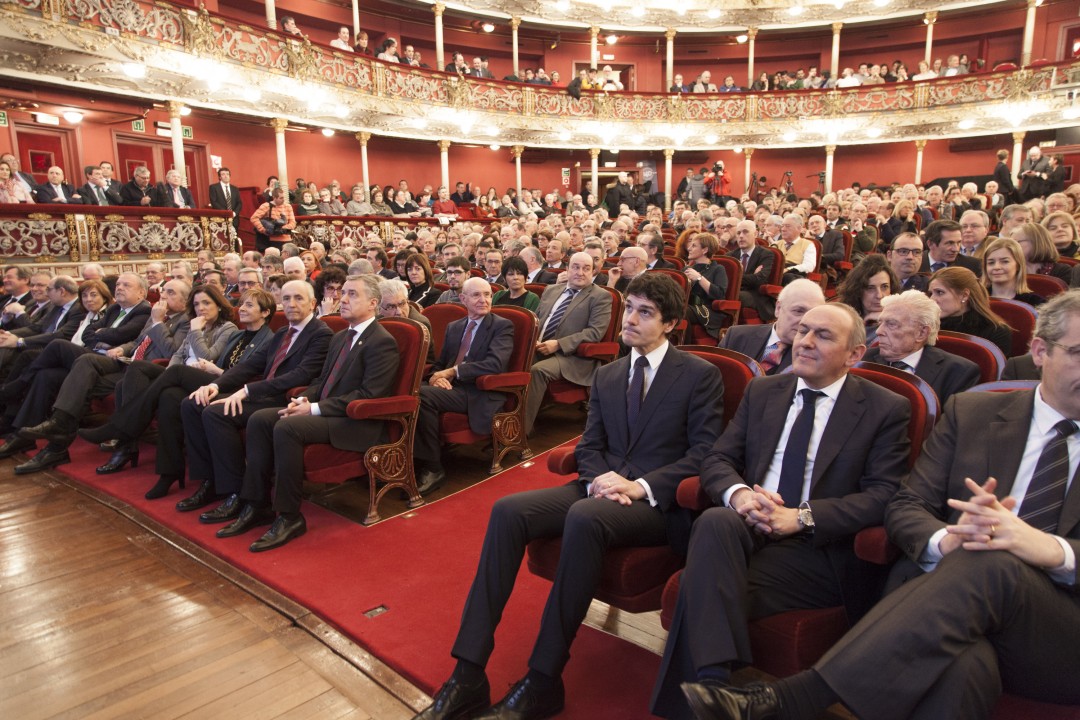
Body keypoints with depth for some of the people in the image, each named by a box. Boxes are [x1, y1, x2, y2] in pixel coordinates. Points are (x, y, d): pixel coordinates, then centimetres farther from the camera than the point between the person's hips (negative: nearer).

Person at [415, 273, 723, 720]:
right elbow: (589, 445, 15)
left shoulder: (700, 376, 1)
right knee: (508, 510, -21)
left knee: (583, 517, -37)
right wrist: (599, 477, -8)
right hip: (601, 489, 5)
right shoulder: (606, 375, 17)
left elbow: (705, 452, -6)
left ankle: (543, 682, -24)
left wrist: (641, 486, -17)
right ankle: (468, 675, -19)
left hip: (657, 502, -5)